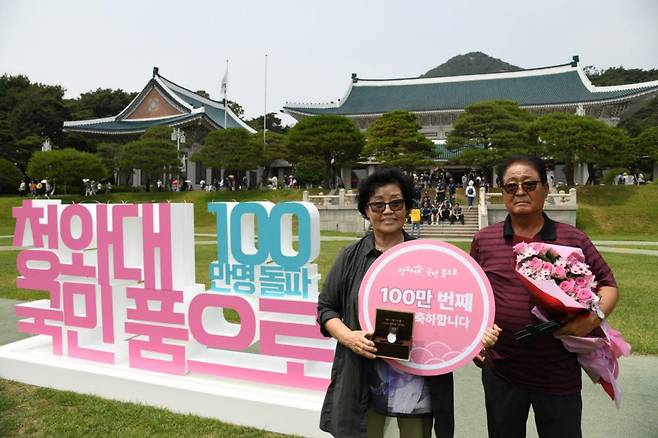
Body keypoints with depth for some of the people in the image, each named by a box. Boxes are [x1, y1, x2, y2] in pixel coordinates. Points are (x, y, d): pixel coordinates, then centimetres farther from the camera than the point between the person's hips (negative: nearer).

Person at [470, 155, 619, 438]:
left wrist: (593, 318, -16)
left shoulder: (573, 240, -3)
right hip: (500, 372, 1)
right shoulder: (484, 240, 0)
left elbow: (608, 286, 3)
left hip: (560, 374, -1)